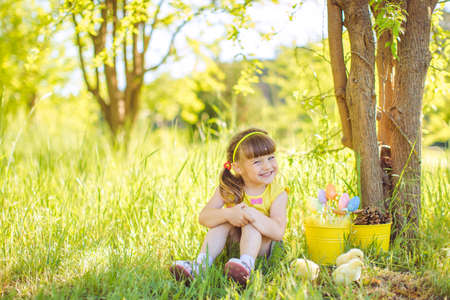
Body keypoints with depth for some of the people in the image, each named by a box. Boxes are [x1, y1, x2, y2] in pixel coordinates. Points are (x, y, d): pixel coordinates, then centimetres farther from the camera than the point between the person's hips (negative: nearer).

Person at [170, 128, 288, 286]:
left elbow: (278, 232, -28)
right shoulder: (228, 189, -11)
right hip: (232, 242, 2)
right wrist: (228, 214, -42)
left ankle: (247, 265, -48)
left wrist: (253, 215, -44)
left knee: (250, 221, -29)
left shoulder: (277, 193, -16)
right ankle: (200, 264, -36)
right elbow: (203, 217, -21)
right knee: (223, 220, -26)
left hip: (261, 245, -2)